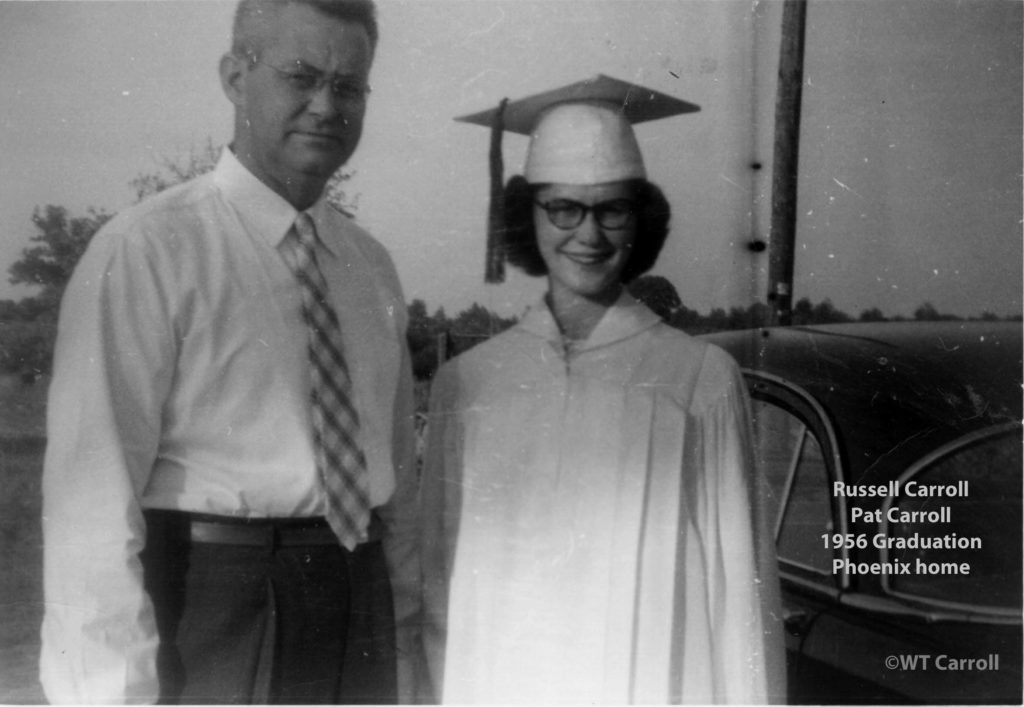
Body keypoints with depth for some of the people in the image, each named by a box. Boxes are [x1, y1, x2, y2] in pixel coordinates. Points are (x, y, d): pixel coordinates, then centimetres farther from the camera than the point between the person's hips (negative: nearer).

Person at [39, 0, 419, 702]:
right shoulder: (145, 251, -12)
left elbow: (397, 460, 11)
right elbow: (91, 494, -15)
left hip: (360, 600, 6)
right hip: (211, 600, -5)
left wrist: (409, 616, 8)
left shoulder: (371, 263, 7)